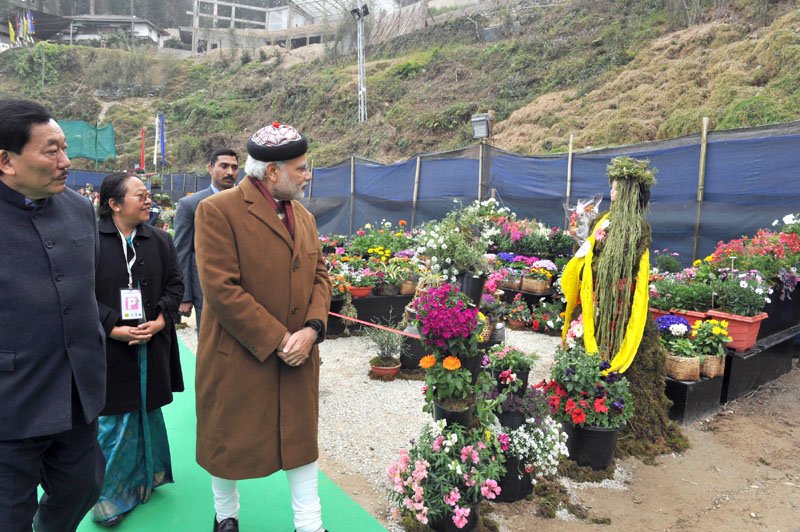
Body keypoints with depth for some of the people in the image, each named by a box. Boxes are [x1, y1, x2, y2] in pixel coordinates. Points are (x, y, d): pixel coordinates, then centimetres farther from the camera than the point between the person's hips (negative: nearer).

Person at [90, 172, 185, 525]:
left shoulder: (160, 240, 4)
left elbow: (175, 284, 6)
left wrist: (160, 320, -8)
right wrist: (113, 327, -16)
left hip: (152, 345, 4)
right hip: (107, 347, -3)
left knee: (146, 412, 15)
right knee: (112, 419, 4)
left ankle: (143, 479, 34)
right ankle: (109, 494, 22)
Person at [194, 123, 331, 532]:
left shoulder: (304, 217, 8)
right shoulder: (218, 211, -14)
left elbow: (319, 276, 8)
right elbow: (221, 289, -20)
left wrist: (312, 329, -10)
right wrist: (277, 340, -18)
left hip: (298, 357, 5)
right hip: (237, 358, -5)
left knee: (302, 438, 14)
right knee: (228, 441, 15)